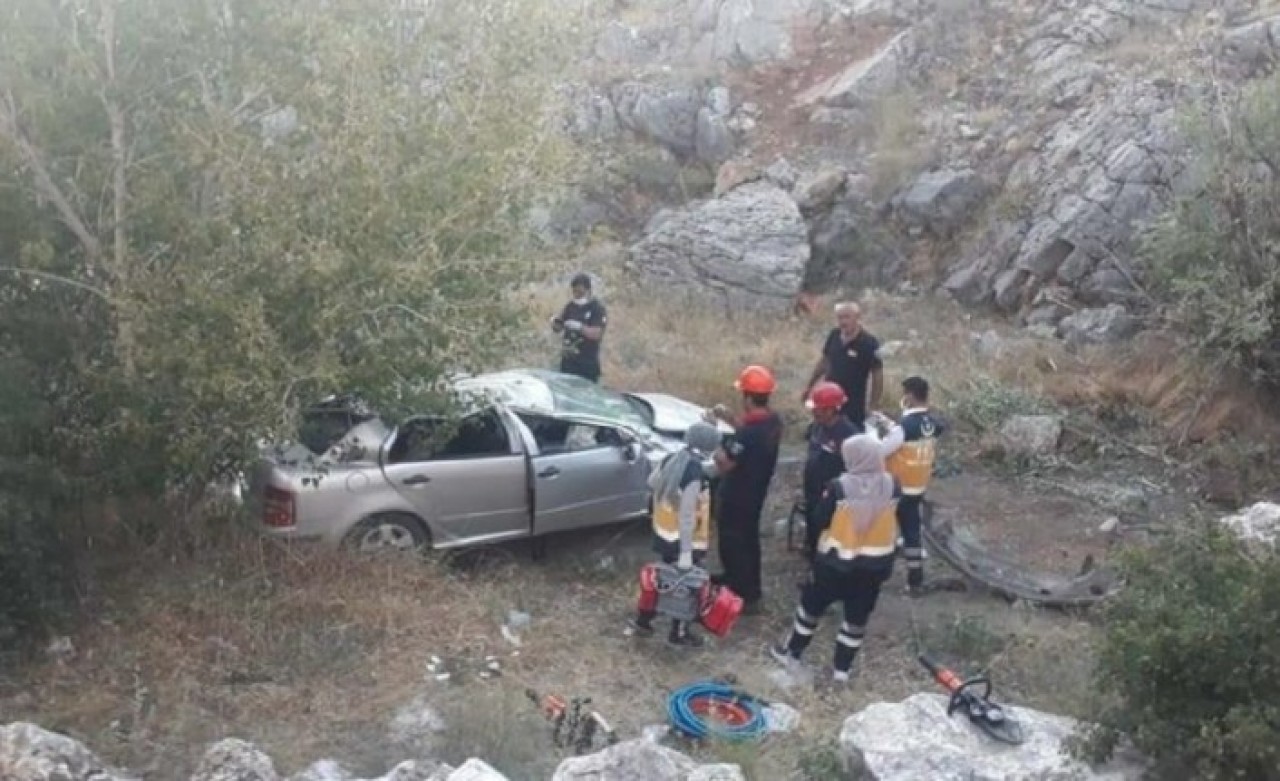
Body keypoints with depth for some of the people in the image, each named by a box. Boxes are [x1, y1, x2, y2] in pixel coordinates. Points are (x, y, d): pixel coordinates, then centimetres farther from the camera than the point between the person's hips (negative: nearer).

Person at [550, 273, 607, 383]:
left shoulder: (597, 308, -7)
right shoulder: (571, 306, 10)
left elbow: (597, 334, -17)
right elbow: (558, 329, 14)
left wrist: (579, 327, -30)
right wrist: (554, 322, -9)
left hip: (587, 363, -6)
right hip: (568, 361, 6)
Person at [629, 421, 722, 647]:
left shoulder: (671, 459, -4)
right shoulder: (695, 474, -28)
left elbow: (652, 482, 14)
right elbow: (687, 515, -28)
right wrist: (686, 552, -25)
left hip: (663, 533, 8)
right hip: (684, 540, -8)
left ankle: (642, 620, 34)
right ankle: (679, 633, 26)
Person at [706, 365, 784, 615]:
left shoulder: (747, 434, -35)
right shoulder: (773, 421, -7)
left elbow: (724, 465, -26)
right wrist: (729, 418, 5)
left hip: (736, 496, -9)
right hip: (756, 491, 9)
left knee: (733, 543, 8)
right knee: (747, 539, 25)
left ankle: (748, 597, 18)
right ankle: (736, 578, 46)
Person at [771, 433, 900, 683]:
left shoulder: (839, 487, -20)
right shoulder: (891, 485, -10)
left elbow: (821, 520, -9)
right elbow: (897, 520, 5)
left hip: (837, 561, -2)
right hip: (876, 563, 3)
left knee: (812, 605, 18)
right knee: (857, 616, 15)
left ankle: (792, 652, 32)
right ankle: (843, 667, 24)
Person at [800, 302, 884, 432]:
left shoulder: (869, 343, -16)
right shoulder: (834, 335, -1)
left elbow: (877, 375, -11)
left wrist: (872, 406, -11)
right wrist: (809, 386, 18)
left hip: (853, 405, -5)